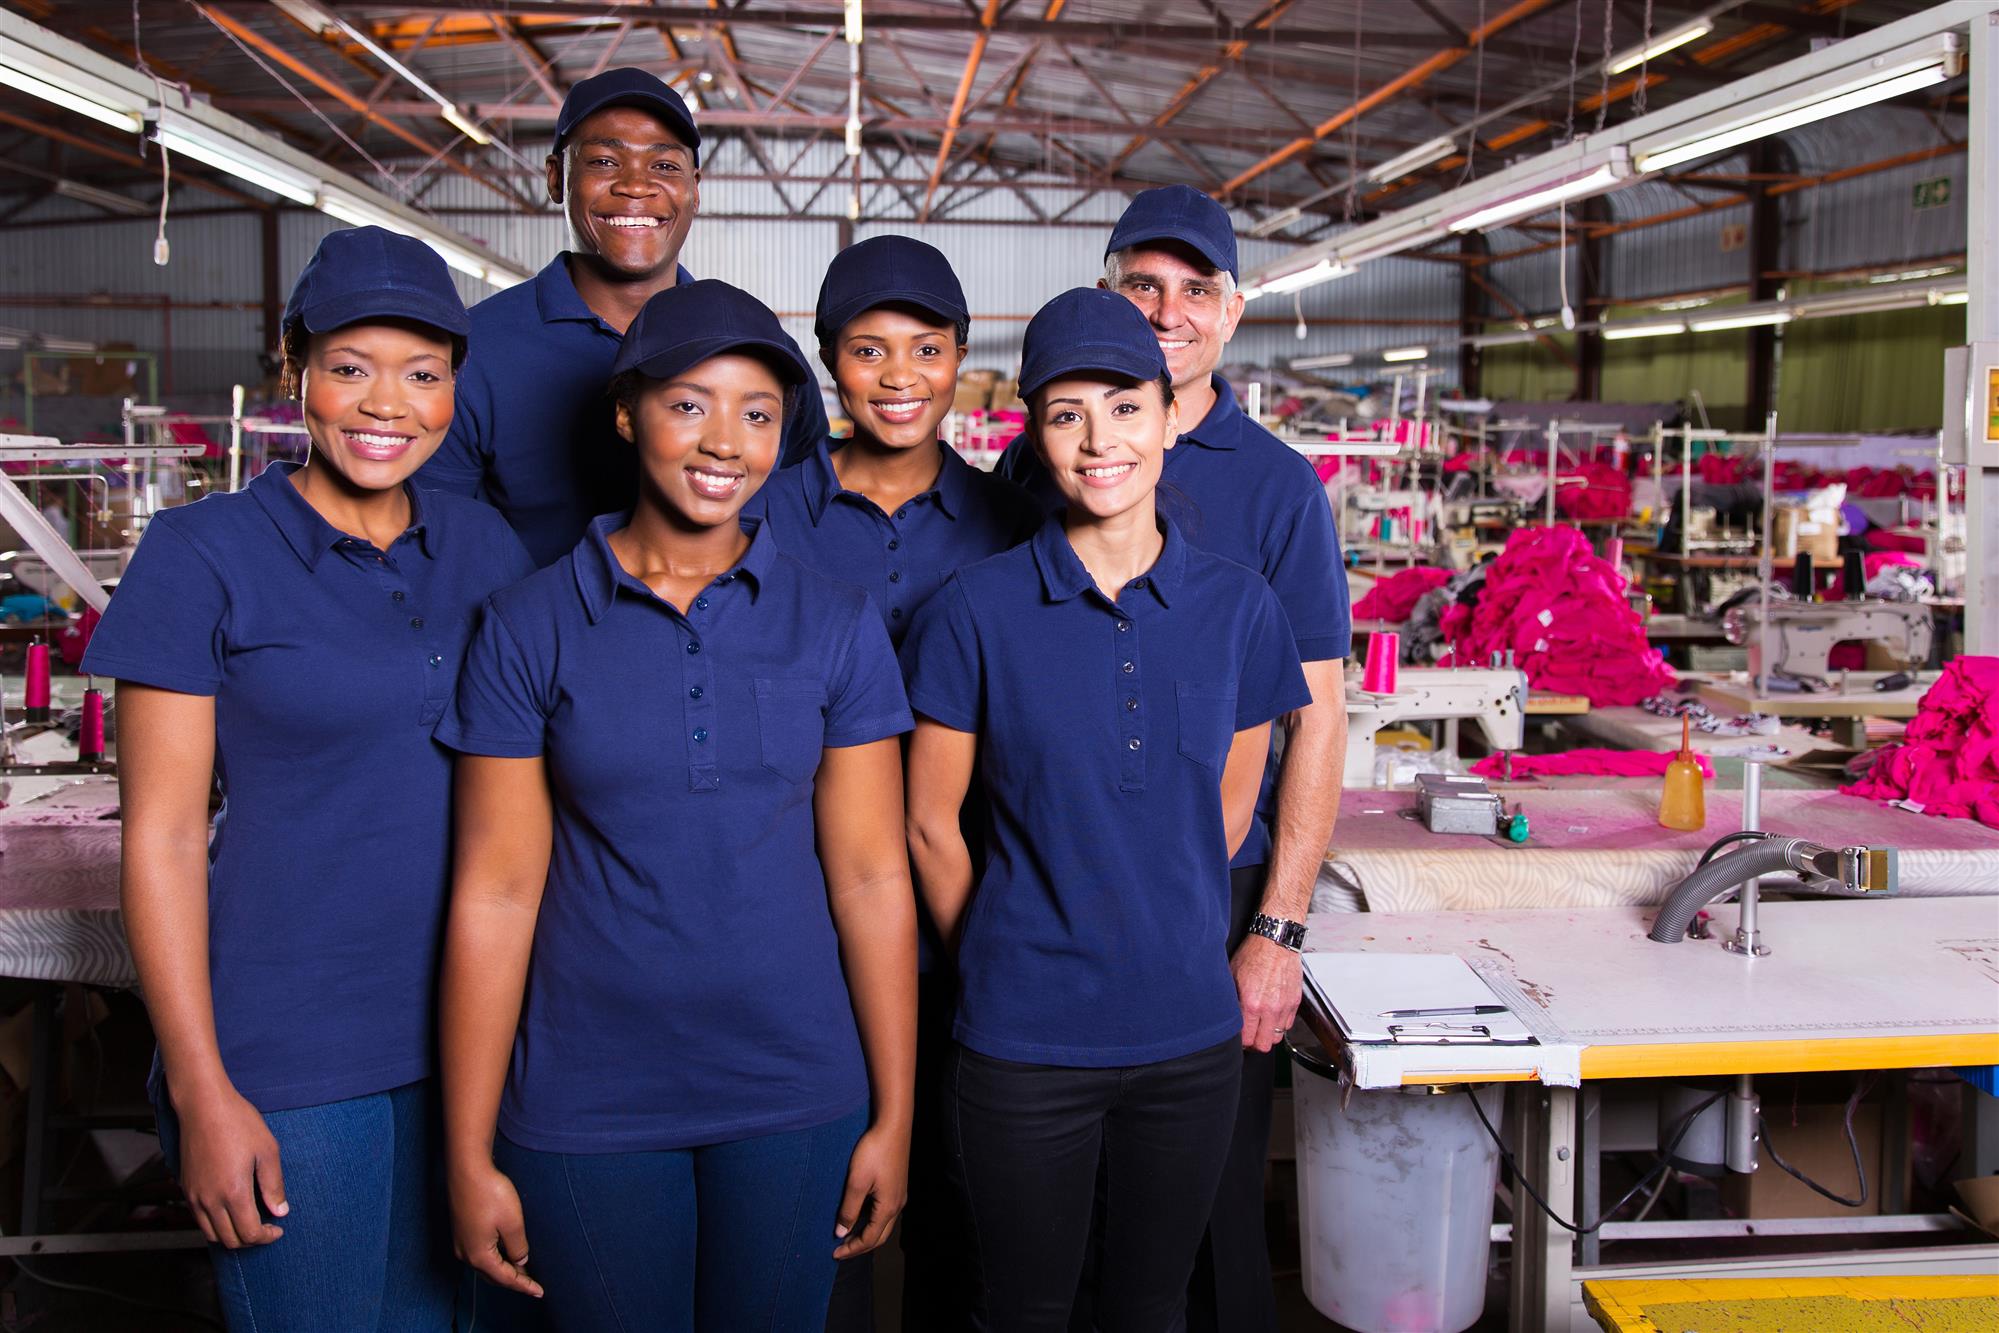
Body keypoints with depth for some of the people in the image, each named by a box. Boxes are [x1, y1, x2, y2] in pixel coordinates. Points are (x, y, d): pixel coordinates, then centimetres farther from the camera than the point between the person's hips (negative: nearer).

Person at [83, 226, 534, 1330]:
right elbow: (162, 835, -8)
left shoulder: (486, 548, 5)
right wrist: (201, 1092, -10)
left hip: (470, 1034, 4)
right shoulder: (202, 555, -8)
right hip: (289, 1060, -4)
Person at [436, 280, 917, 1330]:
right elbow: (495, 892, -4)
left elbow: (871, 878, 0)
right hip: (586, 1107, -1)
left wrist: (893, 1115, -1)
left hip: (795, 1093, 1)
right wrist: (469, 1152, -3)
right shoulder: (529, 627, -3)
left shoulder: (836, 625, 0)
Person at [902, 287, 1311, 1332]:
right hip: (1024, 1040, -2)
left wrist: (1149, 933, 9)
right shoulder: (979, 609, -9)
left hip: (1191, 1033, 2)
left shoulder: (1238, 606, -1)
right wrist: (1001, 964, 6)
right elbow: (931, 825, -1)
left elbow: (1229, 810, 9)